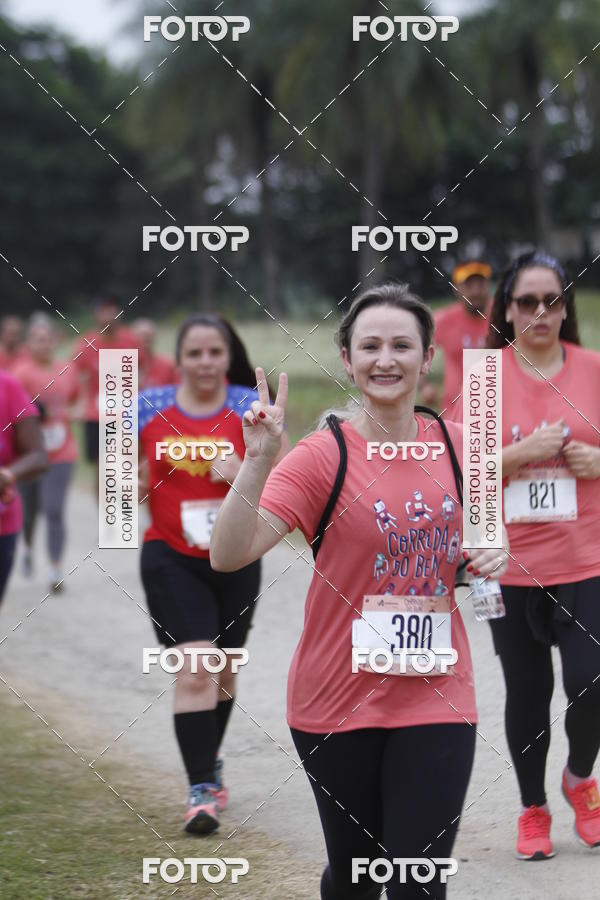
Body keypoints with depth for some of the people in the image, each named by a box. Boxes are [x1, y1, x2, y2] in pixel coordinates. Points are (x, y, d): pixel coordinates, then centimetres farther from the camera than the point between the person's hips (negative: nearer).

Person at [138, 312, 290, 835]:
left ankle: (208, 762, 41)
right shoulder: (149, 409, -2)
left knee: (222, 671, 16)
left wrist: (243, 473, -24)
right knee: (194, 669, -15)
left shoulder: (252, 408, -3)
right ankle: (202, 789, -13)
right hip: (172, 559, -1)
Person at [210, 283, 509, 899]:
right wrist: (258, 458, -32)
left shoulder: (458, 445, 2)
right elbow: (228, 554, -20)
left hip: (435, 698, 2)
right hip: (338, 702, -1)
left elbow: (479, 535, 21)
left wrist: (492, 553, -2)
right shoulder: (323, 455, -10)